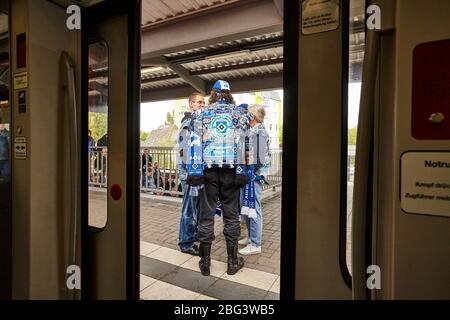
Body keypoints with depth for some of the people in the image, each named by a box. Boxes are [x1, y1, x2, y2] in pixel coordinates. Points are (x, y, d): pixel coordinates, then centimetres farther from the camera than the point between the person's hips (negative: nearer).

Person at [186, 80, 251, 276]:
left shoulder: (202, 114, 10)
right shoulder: (240, 113, 11)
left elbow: (194, 143, 1)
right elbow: (242, 140, 9)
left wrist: (193, 171, -1)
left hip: (208, 169, 0)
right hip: (232, 169, 0)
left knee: (206, 214, 7)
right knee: (231, 214, 8)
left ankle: (205, 262, 16)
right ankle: (232, 262, 18)